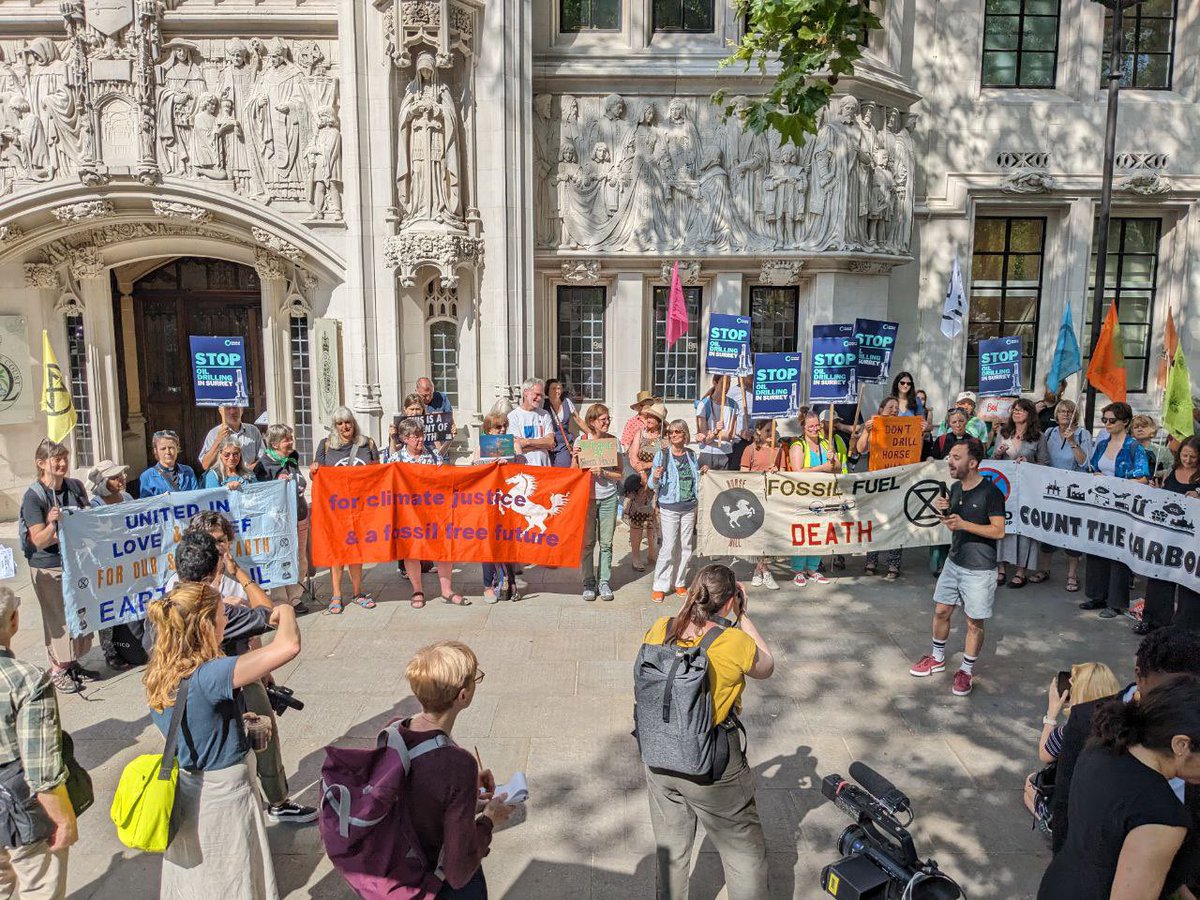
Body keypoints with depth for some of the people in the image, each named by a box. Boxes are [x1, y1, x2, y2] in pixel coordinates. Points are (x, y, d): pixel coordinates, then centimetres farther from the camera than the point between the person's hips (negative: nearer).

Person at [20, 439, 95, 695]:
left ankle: (72, 663, 30)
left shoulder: (76, 486, -1)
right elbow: (39, 541, -18)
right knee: (59, 619, 3)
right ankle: (57, 671, 19)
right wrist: (52, 524, -36)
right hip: (49, 569, -5)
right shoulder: (33, 496, -15)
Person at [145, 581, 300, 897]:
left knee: (191, 883, 26)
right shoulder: (209, 676, -31)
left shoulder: (159, 675, -6)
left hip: (185, 793, 7)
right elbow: (288, 646, -41)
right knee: (233, 887, 13)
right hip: (223, 797, -7)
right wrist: (285, 611, -22)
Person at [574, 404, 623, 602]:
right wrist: (575, 458, -14)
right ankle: (589, 583, 15)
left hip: (608, 498, 1)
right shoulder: (581, 440, -1)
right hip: (586, 496, -1)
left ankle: (604, 582, 15)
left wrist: (603, 472, -15)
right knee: (588, 542, 3)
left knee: (606, 542, 4)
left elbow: (619, 474, 1)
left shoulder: (613, 441, 1)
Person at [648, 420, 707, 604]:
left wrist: (702, 472, 4)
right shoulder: (662, 455, -5)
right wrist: (655, 478, -26)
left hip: (689, 507, 5)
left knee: (685, 547, 9)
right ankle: (660, 587, 3)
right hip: (669, 507, -4)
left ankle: (680, 583, 22)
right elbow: (652, 485, -6)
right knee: (669, 547, -6)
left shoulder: (692, 455, 8)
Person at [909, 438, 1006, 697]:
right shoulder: (956, 489, 5)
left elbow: (998, 531, -20)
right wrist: (943, 511, -4)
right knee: (941, 611, 14)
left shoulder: (990, 492, -17)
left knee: (975, 622, 4)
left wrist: (963, 524, -26)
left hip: (979, 569, -7)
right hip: (954, 562, 7)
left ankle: (966, 670, 20)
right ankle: (937, 658, 33)